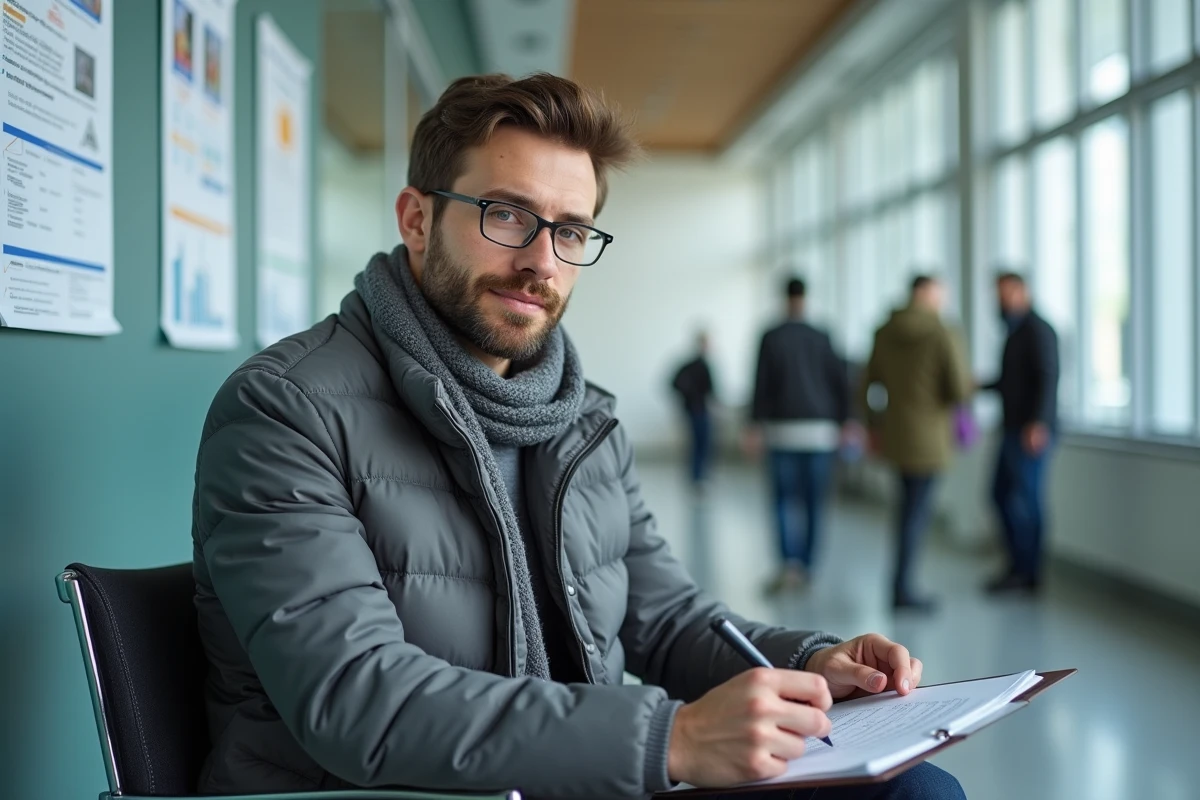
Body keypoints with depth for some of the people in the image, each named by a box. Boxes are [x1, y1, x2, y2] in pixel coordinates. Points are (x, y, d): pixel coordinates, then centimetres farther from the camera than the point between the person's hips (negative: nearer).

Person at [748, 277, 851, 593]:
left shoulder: (771, 339, -2)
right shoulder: (822, 339, 3)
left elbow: (762, 384, -5)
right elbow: (841, 383, 2)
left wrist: (757, 424, 1)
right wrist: (842, 422, 10)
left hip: (783, 428, -1)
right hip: (819, 428, 1)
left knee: (785, 500, 4)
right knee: (814, 502, 8)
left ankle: (790, 563, -13)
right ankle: (806, 567, 11)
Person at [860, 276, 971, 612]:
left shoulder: (885, 332, 5)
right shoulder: (943, 336, -12)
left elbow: (868, 384, 10)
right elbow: (959, 390, -14)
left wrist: (873, 424, 22)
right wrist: (967, 383, 9)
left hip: (894, 430, 6)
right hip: (928, 435, -6)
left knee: (912, 504, 17)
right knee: (917, 509, 0)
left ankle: (902, 583, 17)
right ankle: (901, 587, 3)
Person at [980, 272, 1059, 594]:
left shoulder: (1038, 331, -11)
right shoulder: (1016, 332, 18)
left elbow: (1048, 378, -20)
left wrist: (1038, 423, -29)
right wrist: (979, 386, 13)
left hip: (1032, 430, -10)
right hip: (1014, 428, 10)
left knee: (1024, 498, -6)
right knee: (1002, 494, 11)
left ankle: (1027, 572, 1)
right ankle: (1020, 566, 18)